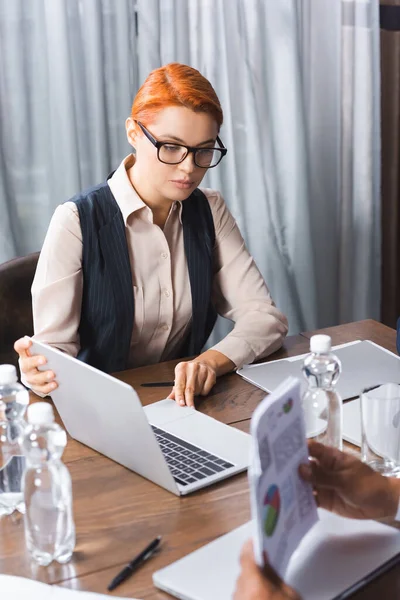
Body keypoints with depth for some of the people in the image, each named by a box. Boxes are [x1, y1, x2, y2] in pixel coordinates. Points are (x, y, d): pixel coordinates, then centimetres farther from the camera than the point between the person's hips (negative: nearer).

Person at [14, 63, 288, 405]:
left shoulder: (209, 213, 3)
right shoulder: (77, 222, -12)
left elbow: (266, 318, -4)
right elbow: (55, 348, -14)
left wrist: (211, 361, -24)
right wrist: (39, 373, -38)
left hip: (182, 401, 2)